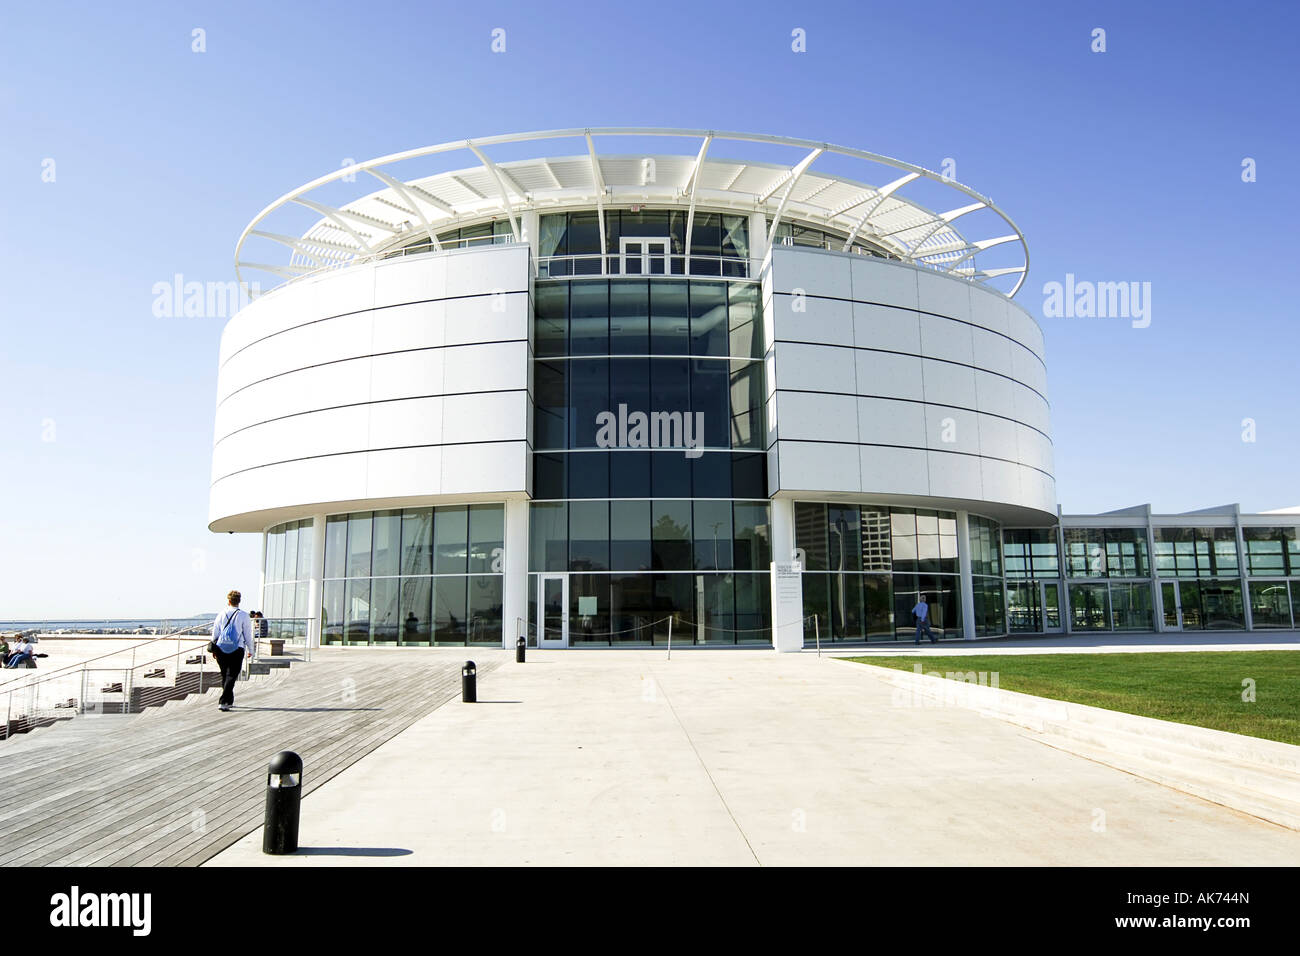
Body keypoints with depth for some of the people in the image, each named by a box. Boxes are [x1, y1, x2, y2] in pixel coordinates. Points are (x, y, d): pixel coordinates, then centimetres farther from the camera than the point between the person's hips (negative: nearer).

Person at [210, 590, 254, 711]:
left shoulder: (221, 614, 4)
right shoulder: (244, 615, -4)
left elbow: (215, 633, 7)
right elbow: (248, 635, -2)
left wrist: (214, 649, 19)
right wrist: (250, 650, 9)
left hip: (221, 649, 3)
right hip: (237, 650, -3)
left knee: (225, 675, 15)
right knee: (231, 676, -2)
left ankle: (229, 701, 23)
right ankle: (223, 702, -13)